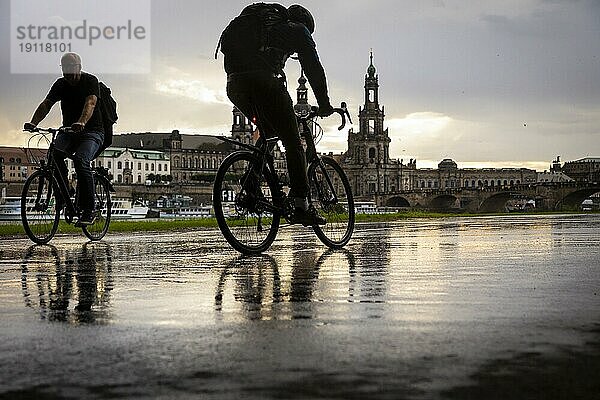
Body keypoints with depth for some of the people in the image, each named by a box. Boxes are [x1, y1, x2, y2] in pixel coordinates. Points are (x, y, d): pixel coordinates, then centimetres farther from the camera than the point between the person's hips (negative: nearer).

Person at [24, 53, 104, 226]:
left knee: (80, 160, -30)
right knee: (55, 154, -27)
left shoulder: (90, 81, -9)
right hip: (68, 131, 5)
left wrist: (81, 123, -48)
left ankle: (88, 211, -24)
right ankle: (62, 196, -15)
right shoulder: (60, 84, 5)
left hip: (92, 131, -4)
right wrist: (33, 123, -26)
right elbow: (46, 104, -7)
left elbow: (90, 103, -28)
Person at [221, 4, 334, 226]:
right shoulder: (297, 29, 21)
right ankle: (301, 207, -4)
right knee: (293, 144, 1)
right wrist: (324, 104, 20)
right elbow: (313, 68, 14)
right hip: (264, 82, -7)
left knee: (268, 134, 29)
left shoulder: (262, 26, 39)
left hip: (234, 86, 7)